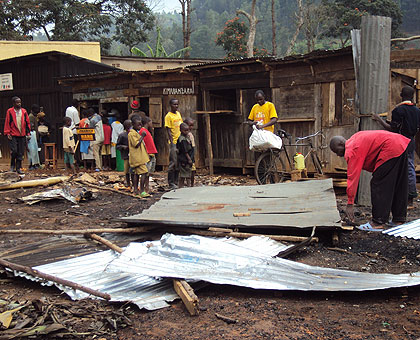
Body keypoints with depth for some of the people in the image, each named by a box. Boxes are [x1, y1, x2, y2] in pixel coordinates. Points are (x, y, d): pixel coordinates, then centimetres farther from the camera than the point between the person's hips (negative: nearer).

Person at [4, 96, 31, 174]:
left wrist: (28, 133, 6)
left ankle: (18, 168, 14)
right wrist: (8, 133, -7)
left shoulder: (24, 111, 7)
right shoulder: (10, 111, -1)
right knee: (14, 151, -12)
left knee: (20, 153, 4)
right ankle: (12, 165, 12)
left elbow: (27, 123, 12)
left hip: (22, 135, 3)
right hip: (13, 135, -3)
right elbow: (7, 123, 0)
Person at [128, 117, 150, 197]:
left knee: (136, 173, 12)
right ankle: (142, 191, -13)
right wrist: (142, 136, -15)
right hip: (137, 157, -10)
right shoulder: (132, 133, -14)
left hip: (139, 157, 10)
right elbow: (136, 144, -20)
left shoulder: (137, 132, 17)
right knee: (144, 172, -13)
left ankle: (135, 190, 17)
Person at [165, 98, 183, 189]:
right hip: (173, 142, -7)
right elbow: (168, 130, -13)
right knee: (173, 162, -5)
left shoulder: (178, 114, 12)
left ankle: (176, 181, 17)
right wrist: (172, 142, -19)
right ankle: (171, 183, 1)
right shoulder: (168, 116, -9)